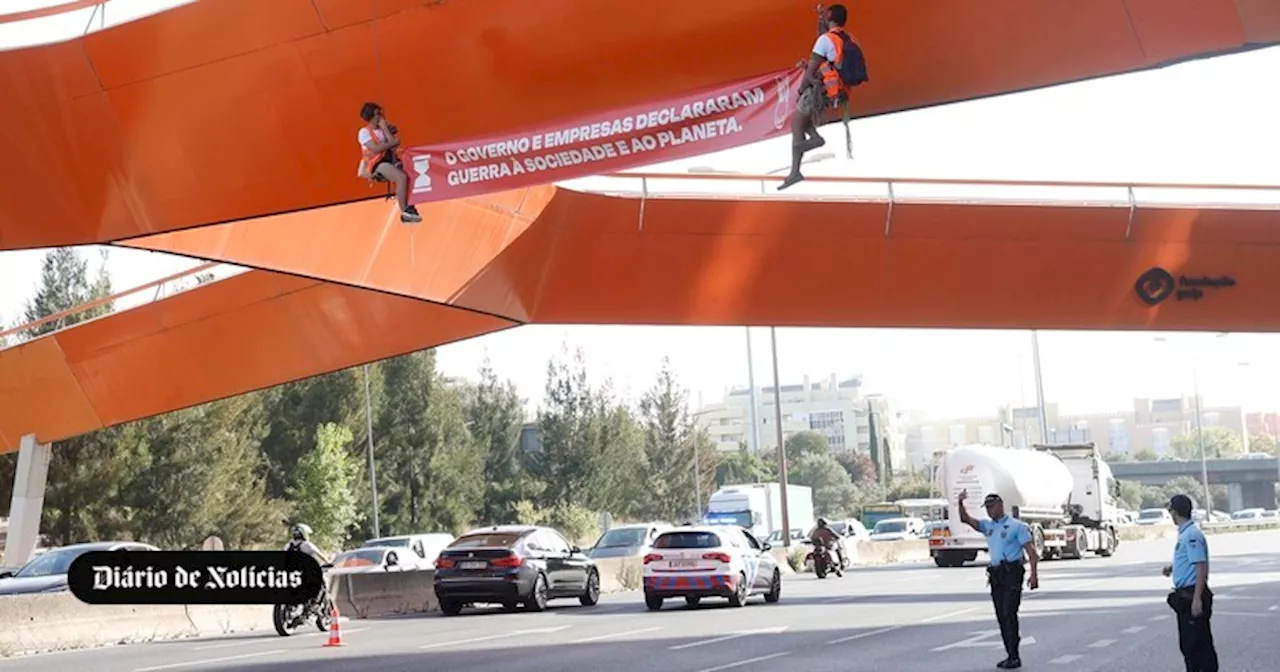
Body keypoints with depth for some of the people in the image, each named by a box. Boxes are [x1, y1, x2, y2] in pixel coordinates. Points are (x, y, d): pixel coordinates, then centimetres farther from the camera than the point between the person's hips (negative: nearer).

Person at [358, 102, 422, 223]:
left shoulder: (384, 129, 16)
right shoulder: (364, 132, -2)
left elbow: (395, 143, 1)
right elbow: (376, 149, -15)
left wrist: (385, 128, -1)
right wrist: (391, 144, -6)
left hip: (391, 160, 7)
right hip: (377, 164, -7)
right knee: (402, 177, -29)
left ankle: (409, 206, -13)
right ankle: (405, 213, -24)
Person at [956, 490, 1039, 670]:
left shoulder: (1016, 525, -2)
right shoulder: (987, 526, 16)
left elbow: (1030, 550, -7)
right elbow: (966, 519, 9)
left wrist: (1034, 574, -17)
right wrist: (960, 504, -9)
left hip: (1012, 573, -7)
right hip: (996, 574, 7)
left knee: (1009, 614, -12)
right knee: (1001, 616, 6)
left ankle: (1014, 657, -9)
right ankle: (1011, 655, 12)